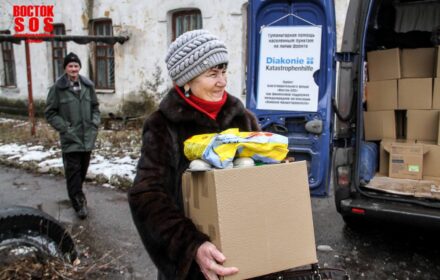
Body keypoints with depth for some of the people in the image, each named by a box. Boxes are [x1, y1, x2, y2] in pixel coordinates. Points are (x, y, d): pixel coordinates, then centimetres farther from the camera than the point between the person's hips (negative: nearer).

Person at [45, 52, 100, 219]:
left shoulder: (88, 85, 5)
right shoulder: (58, 88, -7)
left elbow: (95, 107, 15)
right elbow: (50, 112, -3)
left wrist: (95, 124, 2)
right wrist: (64, 128, -10)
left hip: (88, 137, 4)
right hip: (70, 138, -4)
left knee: (83, 170, 15)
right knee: (73, 171, -4)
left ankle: (76, 196, 36)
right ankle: (79, 203, 5)